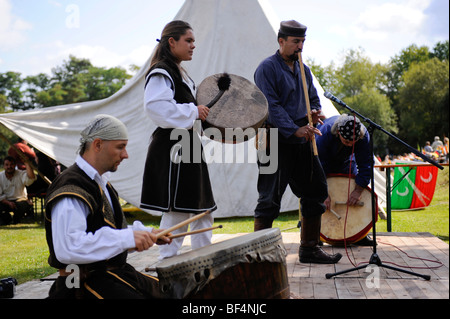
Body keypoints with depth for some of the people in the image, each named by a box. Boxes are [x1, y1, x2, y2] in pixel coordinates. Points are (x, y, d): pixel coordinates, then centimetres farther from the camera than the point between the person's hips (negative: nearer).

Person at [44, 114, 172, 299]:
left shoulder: (101, 183, 15)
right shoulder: (70, 189, -20)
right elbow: (67, 249, -33)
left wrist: (147, 234, 10)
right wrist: (128, 238, -31)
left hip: (117, 270, 10)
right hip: (84, 283, -10)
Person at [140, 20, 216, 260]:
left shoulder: (181, 74, 19)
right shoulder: (161, 73, -13)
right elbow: (155, 106, -28)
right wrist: (193, 111, -22)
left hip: (188, 147, 11)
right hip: (172, 150, -11)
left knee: (203, 208, 14)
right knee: (177, 210, -7)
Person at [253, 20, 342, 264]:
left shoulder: (303, 69, 17)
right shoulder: (267, 68, -7)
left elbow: (313, 97, 23)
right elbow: (271, 106, -16)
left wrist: (315, 112, -1)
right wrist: (294, 130, -23)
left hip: (302, 142, 8)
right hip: (277, 142, -8)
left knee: (315, 191, 10)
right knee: (269, 198, -5)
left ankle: (309, 248, 22)